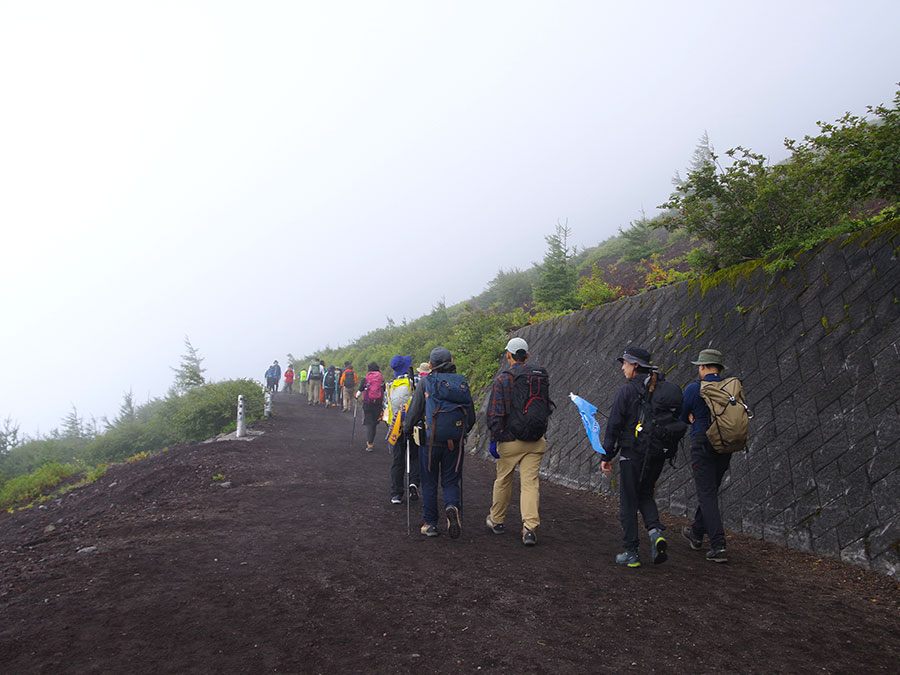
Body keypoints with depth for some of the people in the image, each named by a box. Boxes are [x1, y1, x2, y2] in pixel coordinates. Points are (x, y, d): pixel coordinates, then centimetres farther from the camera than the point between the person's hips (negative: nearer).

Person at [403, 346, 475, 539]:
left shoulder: (425, 384, -7)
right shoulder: (462, 383, 3)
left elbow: (413, 413, -7)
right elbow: (471, 417, 8)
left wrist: (407, 430, 11)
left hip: (430, 441, -2)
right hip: (455, 443, 2)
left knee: (429, 483, 10)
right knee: (451, 481, 13)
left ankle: (430, 524, 14)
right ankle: (452, 506, -15)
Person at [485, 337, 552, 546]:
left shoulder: (502, 380, -9)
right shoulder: (541, 378, 5)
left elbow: (495, 413, -12)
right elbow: (546, 408, 15)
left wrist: (494, 438, -7)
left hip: (510, 440, -3)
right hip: (535, 441, 3)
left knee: (503, 480, 14)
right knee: (530, 482, 2)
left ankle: (496, 520, 30)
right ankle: (530, 528, -9)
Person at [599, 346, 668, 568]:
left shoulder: (626, 391, -11)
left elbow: (614, 425, -11)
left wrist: (606, 456, -5)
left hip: (632, 453, -5)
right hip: (657, 454, 6)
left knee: (628, 502, 5)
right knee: (645, 495, 22)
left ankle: (630, 553, 9)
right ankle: (655, 531, -3)